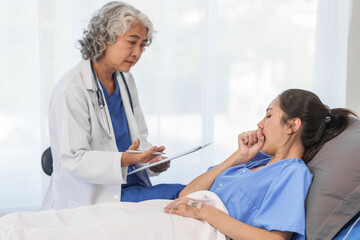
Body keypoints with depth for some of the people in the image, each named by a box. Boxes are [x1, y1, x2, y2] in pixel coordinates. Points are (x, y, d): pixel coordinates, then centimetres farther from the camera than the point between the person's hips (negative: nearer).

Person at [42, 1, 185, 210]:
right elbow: (73, 159, -18)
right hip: (91, 199, -8)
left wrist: (151, 159, -5)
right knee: (179, 194, -27)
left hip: (129, 187, 8)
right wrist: (123, 160, -32)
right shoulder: (71, 90, -14)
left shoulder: (126, 81, 12)